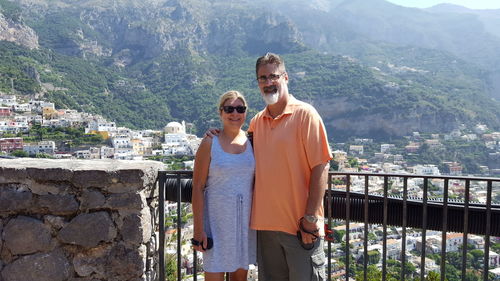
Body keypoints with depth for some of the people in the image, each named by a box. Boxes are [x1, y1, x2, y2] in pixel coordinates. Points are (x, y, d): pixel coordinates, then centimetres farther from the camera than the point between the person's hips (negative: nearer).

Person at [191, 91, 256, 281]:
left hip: (245, 219, 4)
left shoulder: (251, 142, 4)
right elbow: (198, 188, -8)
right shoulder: (209, 144, -6)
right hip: (217, 220, -3)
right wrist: (198, 229, -11)